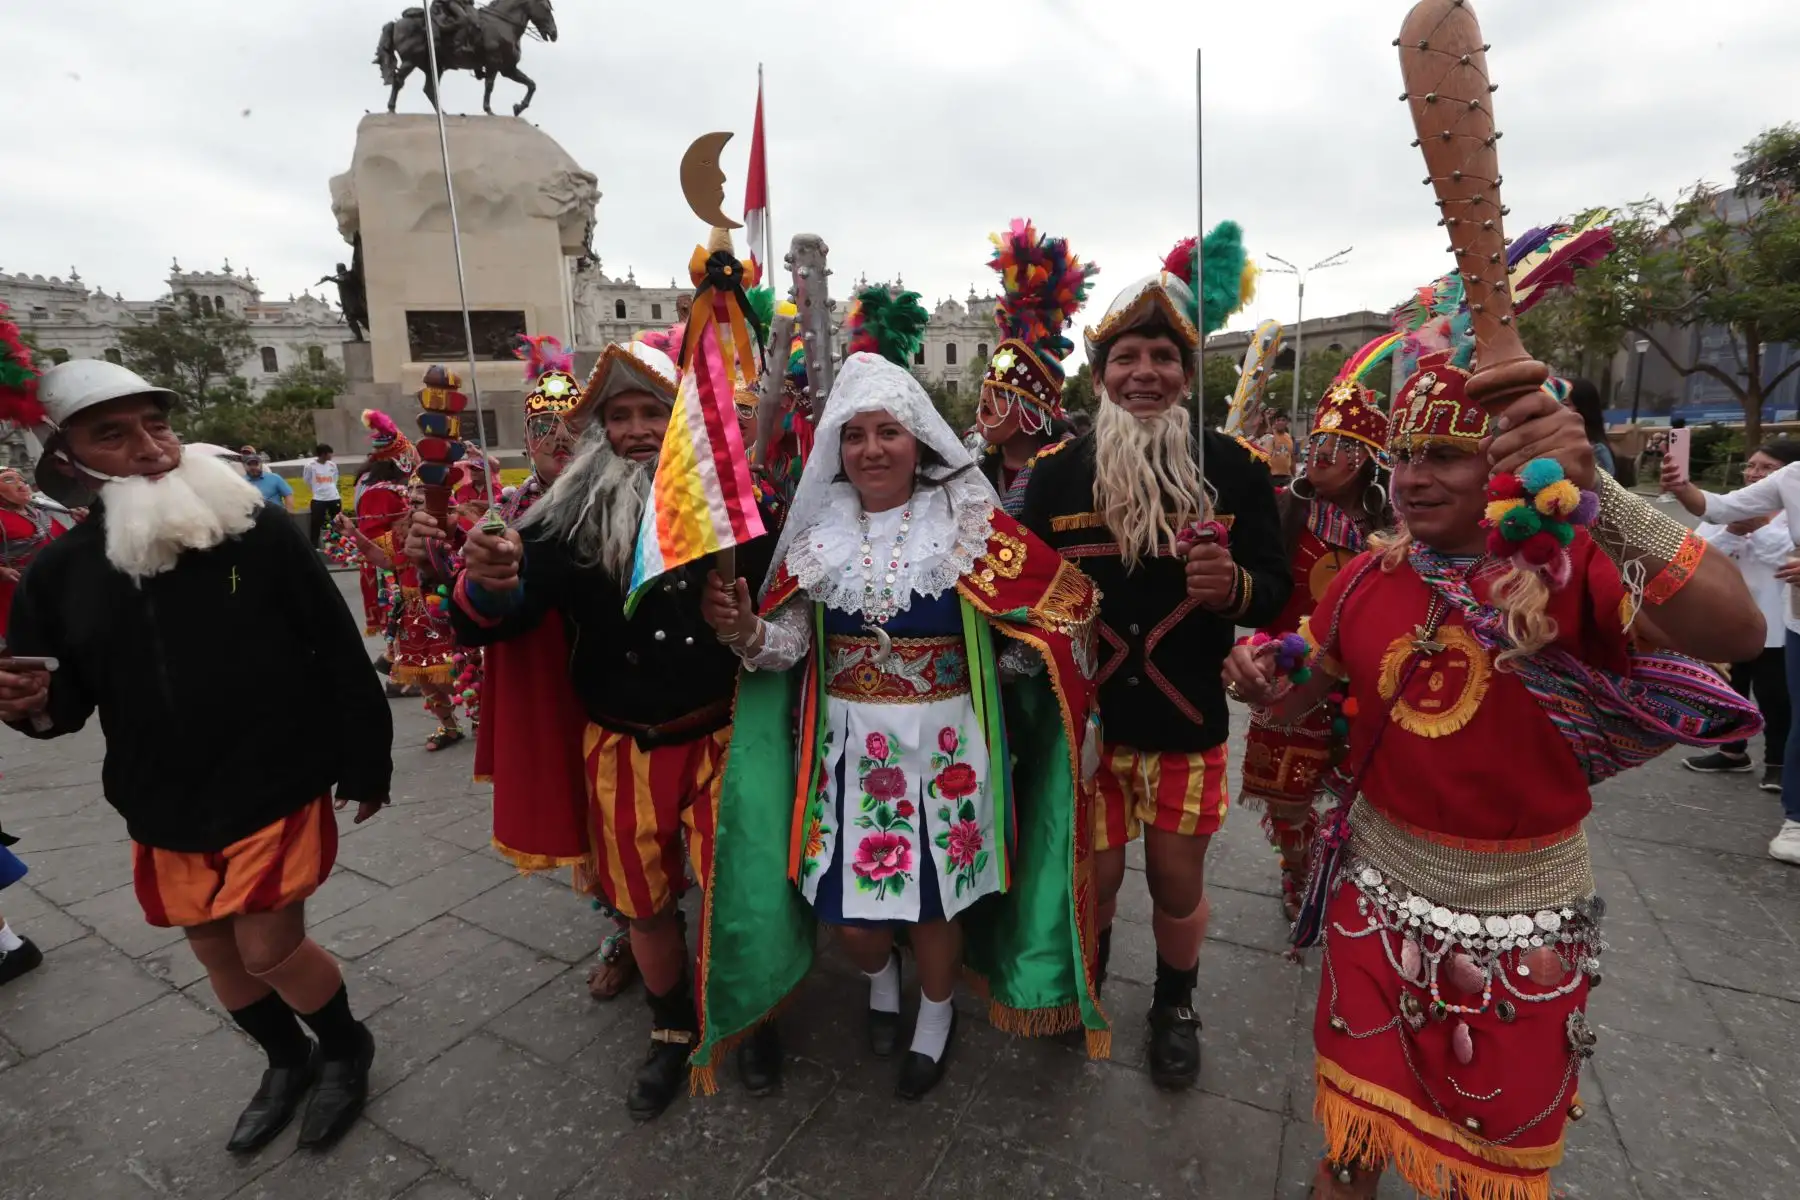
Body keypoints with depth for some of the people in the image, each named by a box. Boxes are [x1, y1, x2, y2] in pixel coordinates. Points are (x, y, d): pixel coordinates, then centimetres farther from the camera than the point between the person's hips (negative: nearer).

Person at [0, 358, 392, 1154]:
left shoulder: (259, 529, -14)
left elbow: (339, 654, -11)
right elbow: (66, 697, 8)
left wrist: (365, 763, -8)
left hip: (278, 790, -5)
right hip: (164, 809, 5)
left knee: (270, 949, 0)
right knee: (215, 950, 18)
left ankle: (346, 1047, 31)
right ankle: (288, 1060, 45)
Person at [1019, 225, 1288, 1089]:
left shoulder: (1233, 467, -3)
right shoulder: (1058, 473, -2)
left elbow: (1276, 588, -2)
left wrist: (1233, 588, -23)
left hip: (1188, 722, 0)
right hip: (1086, 715, 0)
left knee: (1178, 885, 16)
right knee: (1094, 877, 14)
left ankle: (1175, 1007, 46)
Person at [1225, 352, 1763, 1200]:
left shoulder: (1571, 565, -14)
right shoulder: (1367, 578, -4)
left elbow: (1736, 632, -32)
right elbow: (1305, 694, 6)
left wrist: (1597, 493, -42)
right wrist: (1261, 685, -16)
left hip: (1522, 907, -2)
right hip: (1380, 888, 2)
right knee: (1357, 1118, 19)